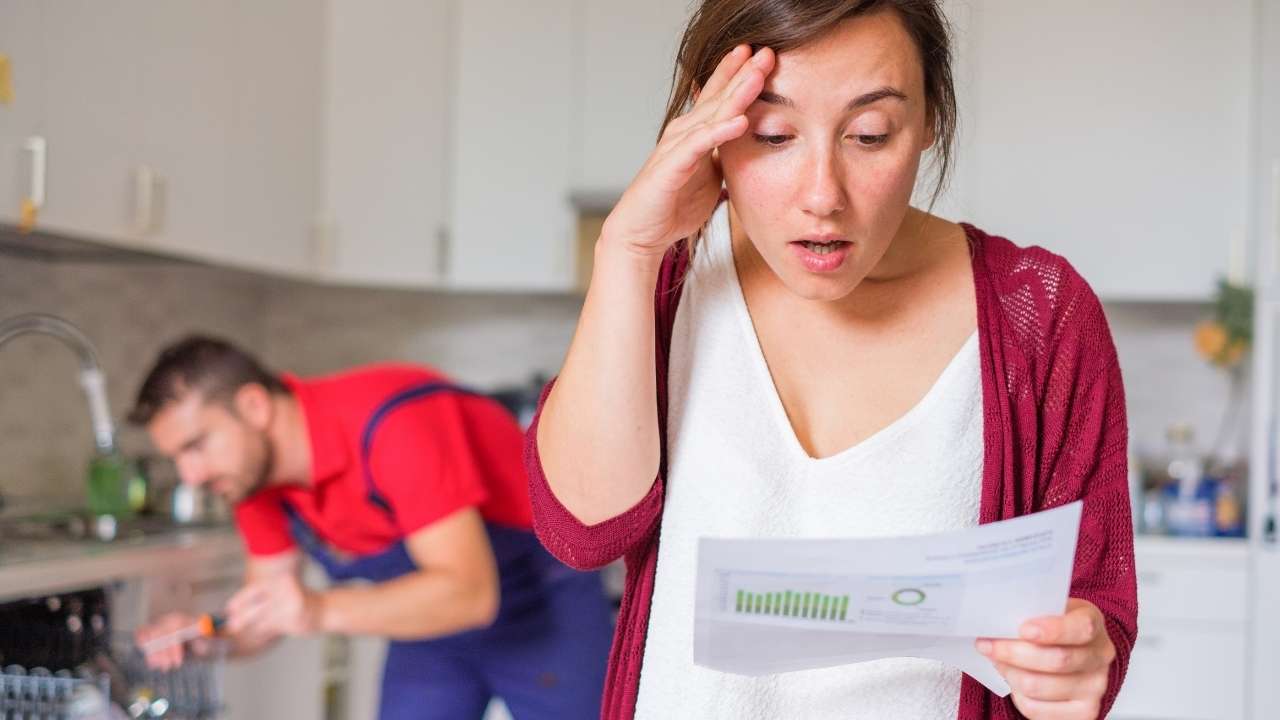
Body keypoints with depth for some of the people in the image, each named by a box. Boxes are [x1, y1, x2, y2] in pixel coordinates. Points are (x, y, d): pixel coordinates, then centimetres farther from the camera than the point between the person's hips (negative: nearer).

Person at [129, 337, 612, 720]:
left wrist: (321, 611, -49)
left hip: (547, 607, -7)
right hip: (434, 610, 7)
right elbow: (267, 608, -1)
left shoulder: (393, 423, -33)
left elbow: (467, 591, -38)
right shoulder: (254, 470, -8)